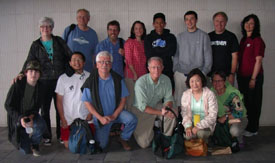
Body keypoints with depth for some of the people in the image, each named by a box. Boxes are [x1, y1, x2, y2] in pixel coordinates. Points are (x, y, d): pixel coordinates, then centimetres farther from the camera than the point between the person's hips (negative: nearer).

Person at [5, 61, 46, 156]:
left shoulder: (39, 87, -9)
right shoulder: (17, 85, -19)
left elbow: (37, 106, 0)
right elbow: (8, 105, -15)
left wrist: (32, 116, -22)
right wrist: (20, 118, -29)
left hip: (32, 115, 2)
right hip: (18, 118, -2)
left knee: (40, 126, -34)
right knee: (25, 151, -7)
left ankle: (34, 144, -1)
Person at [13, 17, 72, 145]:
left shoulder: (59, 41, 7)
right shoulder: (36, 45, 8)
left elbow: (70, 56, 5)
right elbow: (29, 61, 1)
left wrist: (69, 72, -2)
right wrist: (22, 73, -16)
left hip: (60, 80, 0)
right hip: (44, 81, 0)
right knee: (45, 109, 4)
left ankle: (61, 134, 18)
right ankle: (47, 136, 15)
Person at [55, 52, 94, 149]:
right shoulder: (63, 78, -2)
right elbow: (59, 101, 0)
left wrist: (91, 113, -5)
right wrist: (62, 119, -4)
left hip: (86, 119, 0)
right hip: (68, 120, 0)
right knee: (68, 145, -4)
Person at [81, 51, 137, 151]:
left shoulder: (117, 79, -8)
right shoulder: (91, 81, -14)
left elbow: (123, 99, -4)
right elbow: (87, 103, -9)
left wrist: (114, 115, -14)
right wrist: (100, 118, -14)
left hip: (116, 112, 1)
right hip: (100, 116, -1)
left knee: (132, 119, -26)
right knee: (101, 145, 1)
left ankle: (124, 139, 3)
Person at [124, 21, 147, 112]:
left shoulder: (144, 42, 13)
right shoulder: (129, 42, -5)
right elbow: (128, 60, -8)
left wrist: (146, 73, 7)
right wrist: (134, 74, -12)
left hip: (143, 74, 5)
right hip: (131, 74, -5)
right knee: (131, 96, -2)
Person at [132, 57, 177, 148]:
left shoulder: (166, 80, -10)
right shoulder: (141, 82, -24)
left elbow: (169, 99, -2)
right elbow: (143, 107, -24)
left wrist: (166, 107, -26)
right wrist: (161, 113, -30)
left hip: (158, 106, 4)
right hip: (142, 111, -4)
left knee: (173, 113, -25)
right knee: (144, 143, -11)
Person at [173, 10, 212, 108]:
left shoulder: (203, 36, 3)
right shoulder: (180, 37, 13)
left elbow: (208, 57, 2)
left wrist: (204, 73, -4)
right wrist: (175, 71, 6)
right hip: (181, 74, 3)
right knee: (179, 100, 3)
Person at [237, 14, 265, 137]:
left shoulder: (257, 40, -9)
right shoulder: (243, 40, 13)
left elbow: (258, 61, -12)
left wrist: (253, 79, -15)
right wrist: (238, 74, 12)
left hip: (253, 76, -7)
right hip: (242, 76, 7)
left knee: (253, 103, 3)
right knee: (244, 102, 15)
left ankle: (253, 129, 15)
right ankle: (244, 127, 27)